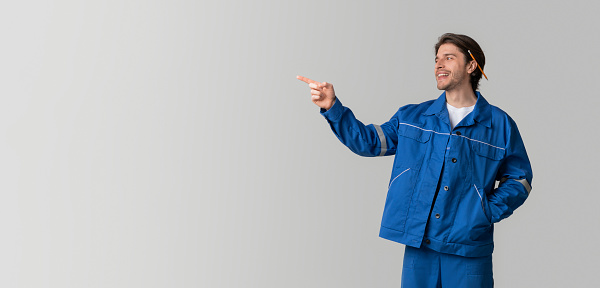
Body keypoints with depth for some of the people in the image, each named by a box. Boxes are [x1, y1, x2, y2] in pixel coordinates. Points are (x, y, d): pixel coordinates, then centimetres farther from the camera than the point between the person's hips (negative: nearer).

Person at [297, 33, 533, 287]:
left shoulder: (500, 124, 3)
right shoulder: (412, 117, 11)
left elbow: (518, 180, 7)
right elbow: (368, 141, 10)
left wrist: (488, 213, -7)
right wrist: (333, 108, -1)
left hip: (469, 250, -2)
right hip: (418, 246, 2)